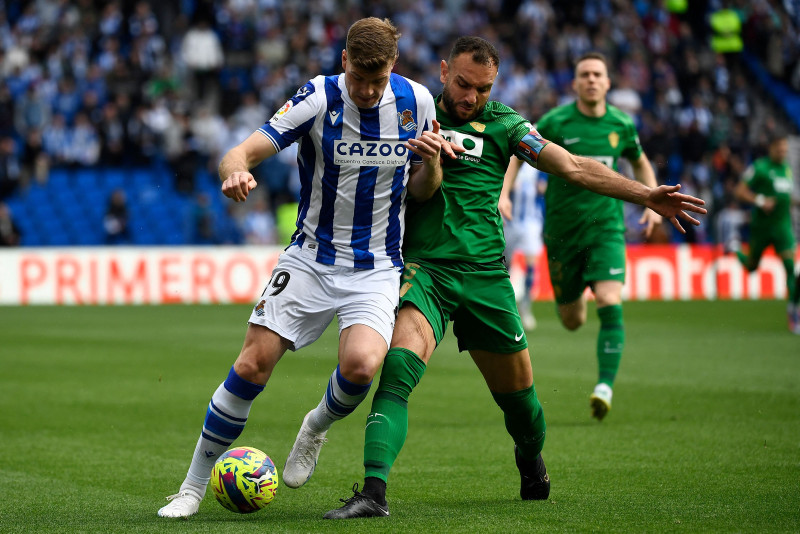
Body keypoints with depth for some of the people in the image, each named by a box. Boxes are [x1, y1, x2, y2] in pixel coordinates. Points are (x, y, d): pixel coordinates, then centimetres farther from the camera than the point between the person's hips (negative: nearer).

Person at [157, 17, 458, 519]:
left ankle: (317, 427, 11)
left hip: (376, 270, 1)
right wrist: (236, 171, -43)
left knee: (362, 364, -25)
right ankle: (195, 485, 7)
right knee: (253, 364, -10)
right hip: (310, 259, -1)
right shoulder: (318, 99, -13)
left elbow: (422, 191, 7)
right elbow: (243, 152, -19)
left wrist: (433, 162, -16)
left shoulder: (416, 101, -4)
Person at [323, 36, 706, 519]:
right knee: (398, 368, -26)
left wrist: (646, 195, -2)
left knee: (517, 392, 10)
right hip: (423, 266, -1)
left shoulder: (502, 125, 8)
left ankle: (532, 463, 43)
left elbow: (575, 167, 5)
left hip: (485, 275, 1)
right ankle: (373, 492, -33)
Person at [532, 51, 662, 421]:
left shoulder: (621, 125, 1)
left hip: (606, 227, 1)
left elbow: (640, 162, 21)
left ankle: (605, 386, -19)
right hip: (562, 230, -1)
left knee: (610, 304, -22)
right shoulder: (555, 123, -8)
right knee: (573, 322, 10)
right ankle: (569, 300, 49)